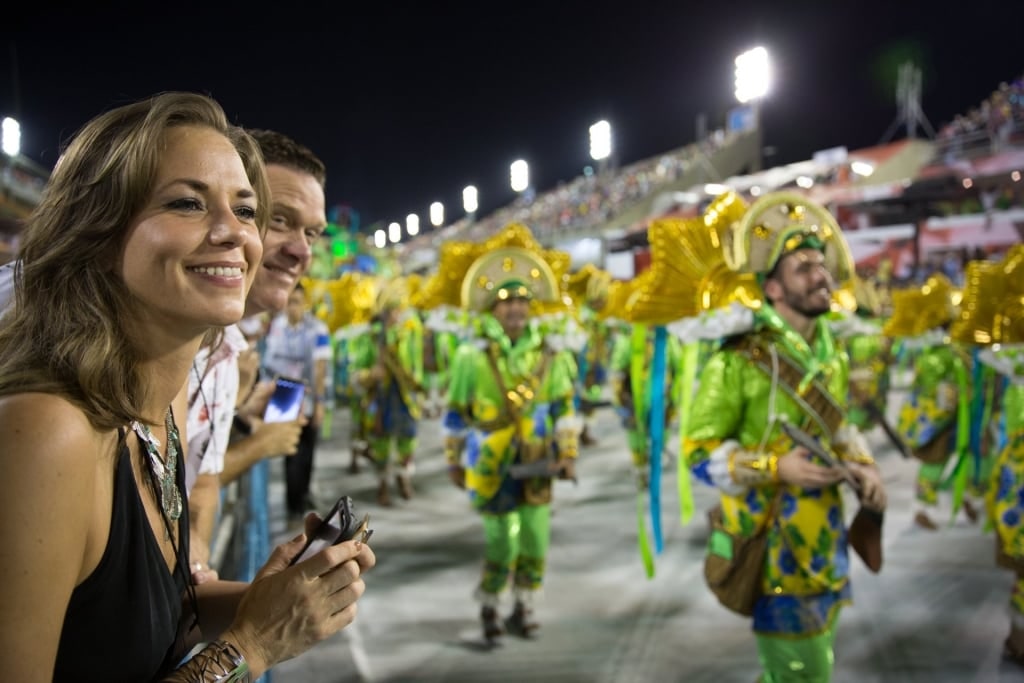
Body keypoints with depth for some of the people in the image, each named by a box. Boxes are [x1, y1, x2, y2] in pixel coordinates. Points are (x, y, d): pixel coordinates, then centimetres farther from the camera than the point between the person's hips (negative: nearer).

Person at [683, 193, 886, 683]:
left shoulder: (833, 356, 6)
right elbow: (699, 450, -15)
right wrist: (776, 468, -26)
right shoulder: (739, 361, -17)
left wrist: (863, 467, 0)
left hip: (823, 538, 7)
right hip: (772, 543, -7)